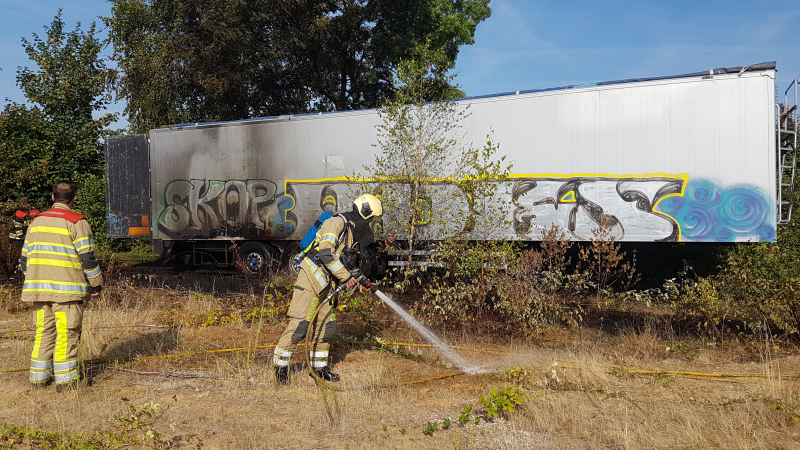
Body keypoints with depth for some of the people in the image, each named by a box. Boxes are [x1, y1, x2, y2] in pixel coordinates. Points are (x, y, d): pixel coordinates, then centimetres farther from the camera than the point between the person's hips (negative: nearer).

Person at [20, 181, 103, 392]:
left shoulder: (36, 222, 14)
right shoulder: (76, 222, -6)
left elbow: (25, 257, 18)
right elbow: (87, 257, -11)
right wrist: (96, 284, -1)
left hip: (38, 288, 6)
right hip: (67, 288, -6)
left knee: (43, 331, 15)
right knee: (66, 333, -1)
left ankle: (39, 376, 20)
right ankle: (64, 379, 2)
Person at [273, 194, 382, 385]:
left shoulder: (353, 231, 17)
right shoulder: (337, 223, -13)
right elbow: (326, 254, -24)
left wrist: (357, 277, 6)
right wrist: (346, 276, -18)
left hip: (327, 283, 10)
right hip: (311, 278, -10)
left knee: (326, 326, 11)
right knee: (300, 324, -9)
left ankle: (319, 367, 24)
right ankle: (280, 365, 4)